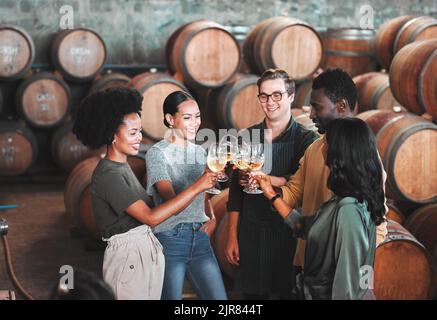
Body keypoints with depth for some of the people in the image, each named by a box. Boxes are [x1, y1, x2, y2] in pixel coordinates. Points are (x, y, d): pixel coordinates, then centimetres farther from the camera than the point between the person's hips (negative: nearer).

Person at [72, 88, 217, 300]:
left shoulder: (122, 166, 11)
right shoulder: (108, 175, -18)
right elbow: (151, 217, -24)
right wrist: (195, 188, -22)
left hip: (146, 249, 9)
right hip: (127, 256, -9)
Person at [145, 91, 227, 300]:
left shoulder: (199, 151, 12)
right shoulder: (157, 153, -7)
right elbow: (171, 199, -20)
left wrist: (212, 219, 4)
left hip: (200, 237, 6)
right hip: (170, 238, -6)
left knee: (219, 297, 2)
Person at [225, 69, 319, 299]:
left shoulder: (306, 139, -3)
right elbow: (236, 189, 9)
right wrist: (232, 237, 7)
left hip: (287, 235, -3)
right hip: (250, 234, 3)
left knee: (282, 292, 4)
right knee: (251, 292, 9)